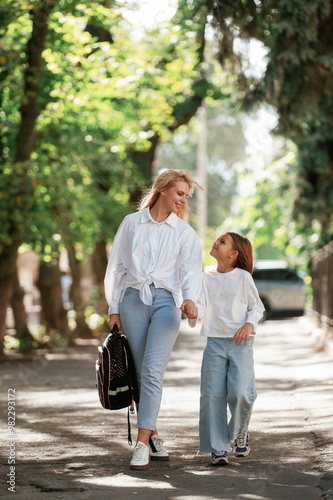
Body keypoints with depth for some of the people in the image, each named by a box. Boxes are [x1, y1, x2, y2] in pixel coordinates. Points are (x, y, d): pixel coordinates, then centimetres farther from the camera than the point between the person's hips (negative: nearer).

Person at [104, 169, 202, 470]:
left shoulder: (185, 232, 10)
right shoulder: (131, 223, 10)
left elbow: (191, 269, 1)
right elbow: (116, 267, 12)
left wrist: (190, 298, -19)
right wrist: (114, 309, 7)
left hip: (166, 301, -1)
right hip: (133, 299, 1)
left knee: (153, 371, -14)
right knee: (141, 373, 2)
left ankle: (142, 444, -17)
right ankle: (153, 435, 15)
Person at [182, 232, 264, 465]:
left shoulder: (243, 277, -1)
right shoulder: (208, 278, 8)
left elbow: (257, 307, 7)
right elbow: (203, 307, 1)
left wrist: (249, 324, -12)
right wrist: (193, 310, -22)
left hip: (240, 343, -3)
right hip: (215, 343, 3)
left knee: (241, 393, -13)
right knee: (212, 395, -4)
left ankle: (240, 432, 17)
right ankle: (218, 446, 6)